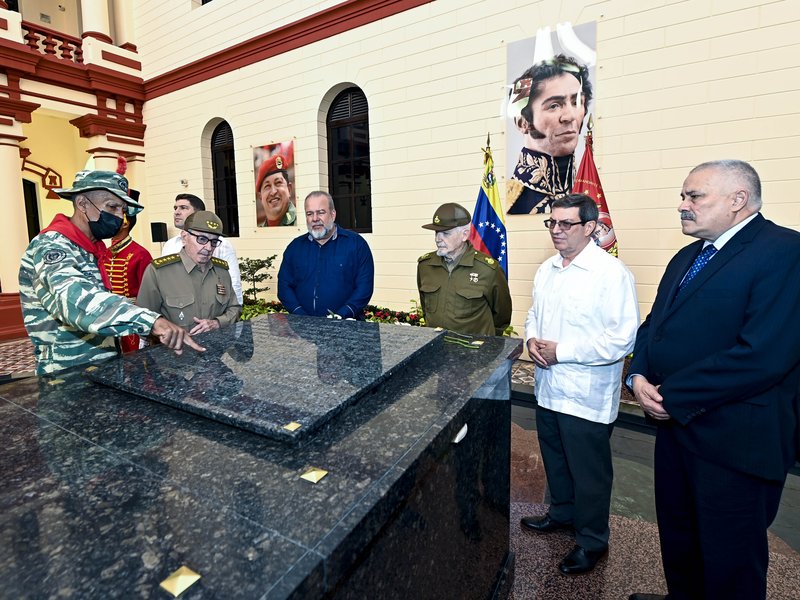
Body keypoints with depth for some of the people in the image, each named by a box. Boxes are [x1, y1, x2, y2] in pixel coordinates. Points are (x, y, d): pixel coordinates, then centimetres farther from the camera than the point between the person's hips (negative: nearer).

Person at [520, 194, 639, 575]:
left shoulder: (611, 273, -18)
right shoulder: (547, 269, 7)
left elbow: (623, 338, -23)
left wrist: (561, 351, -21)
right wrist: (532, 339, -3)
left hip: (586, 396, -7)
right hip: (548, 387, 7)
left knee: (588, 472, 11)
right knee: (555, 460, 24)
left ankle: (592, 540, 34)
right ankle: (562, 512, 48)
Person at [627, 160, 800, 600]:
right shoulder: (687, 257, 10)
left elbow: (762, 356, -25)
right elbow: (654, 325, 13)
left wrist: (672, 396, -19)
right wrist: (638, 376, -5)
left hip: (735, 437, -7)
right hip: (676, 422, 8)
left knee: (730, 558, 14)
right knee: (677, 534, 25)